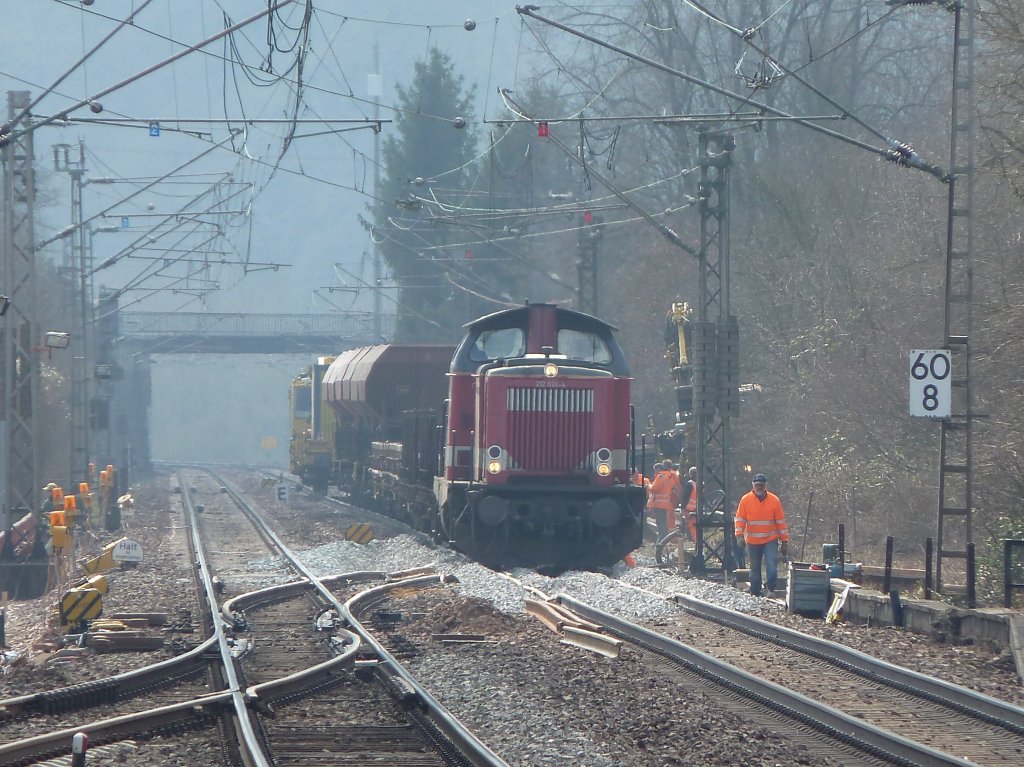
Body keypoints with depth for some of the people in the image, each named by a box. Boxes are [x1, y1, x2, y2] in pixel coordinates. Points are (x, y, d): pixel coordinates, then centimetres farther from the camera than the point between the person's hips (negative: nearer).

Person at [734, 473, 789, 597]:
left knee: (772, 565, -18)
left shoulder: (774, 500, -2)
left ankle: (771, 589, -10)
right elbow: (740, 519, -2)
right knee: (755, 569, 9)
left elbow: (781, 522, 2)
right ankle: (755, 594, 17)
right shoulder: (746, 500, -2)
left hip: (770, 540, -1)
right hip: (752, 541, 1)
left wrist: (784, 541, 2)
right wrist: (739, 536, -16)